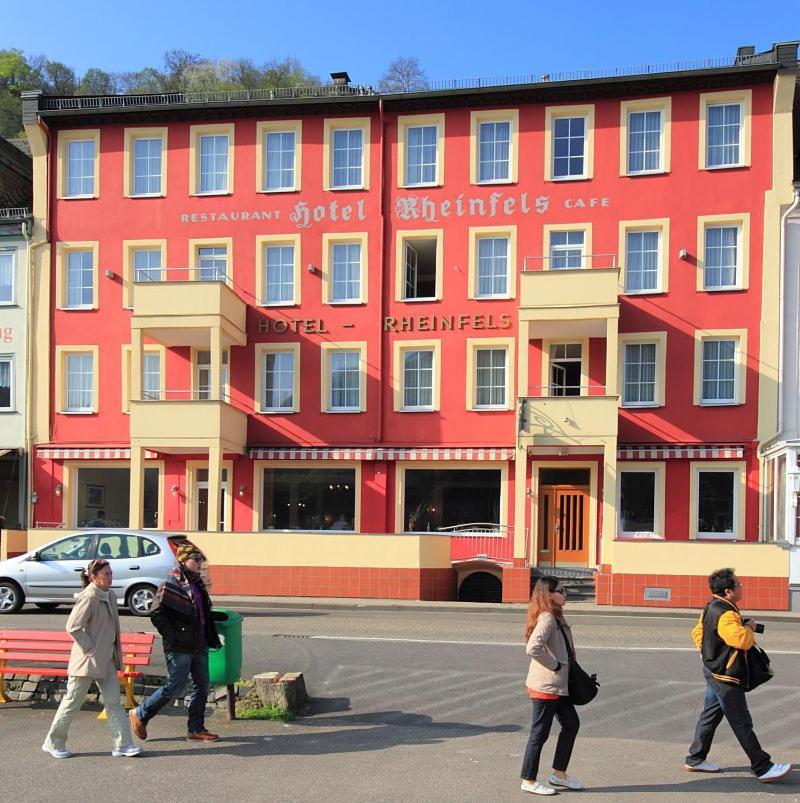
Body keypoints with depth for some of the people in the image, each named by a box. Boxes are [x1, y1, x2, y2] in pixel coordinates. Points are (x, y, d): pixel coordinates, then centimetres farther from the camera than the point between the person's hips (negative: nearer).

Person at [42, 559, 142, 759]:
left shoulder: (110, 596, 9)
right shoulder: (89, 597, -18)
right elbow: (73, 627, -23)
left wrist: (116, 653, 14)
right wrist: (90, 649, -18)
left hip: (106, 659, 8)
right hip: (87, 660, -8)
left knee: (113, 701, 5)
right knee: (73, 701, 5)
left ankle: (123, 744, 6)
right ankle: (53, 743, 20)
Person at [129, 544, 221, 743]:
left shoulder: (197, 583, 12)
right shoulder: (172, 583, -14)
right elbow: (156, 613, -18)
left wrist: (211, 639, 15)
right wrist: (172, 637, -17)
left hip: (199, 645, 8)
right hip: (180, 647, -8)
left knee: (202, 686, 9)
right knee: (175, 687, 0)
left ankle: (196, 729, 20)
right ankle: (140, 715, 19)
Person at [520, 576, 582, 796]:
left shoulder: (556, 617, 11)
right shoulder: (547, 618, -20)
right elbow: (533, 648, -33)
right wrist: (555, 665, -21)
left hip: (558, 686, 10)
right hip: (545, 687, -10)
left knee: (571, 724, 16)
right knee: (540, 732, 1)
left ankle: (559, 773, 26)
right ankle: (529, 781, 14)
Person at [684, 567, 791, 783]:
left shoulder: (711, 609, 9)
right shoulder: (725, 614, -24)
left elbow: (697, 633, 20)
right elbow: (742, 640, -35)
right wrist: (749, 627, -16)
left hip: (713, 671, 10)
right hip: (725, 676, -10)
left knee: (711, 714, 16)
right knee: (742, 723, -3)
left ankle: (695, 759, 23)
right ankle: (763, 768, 3)